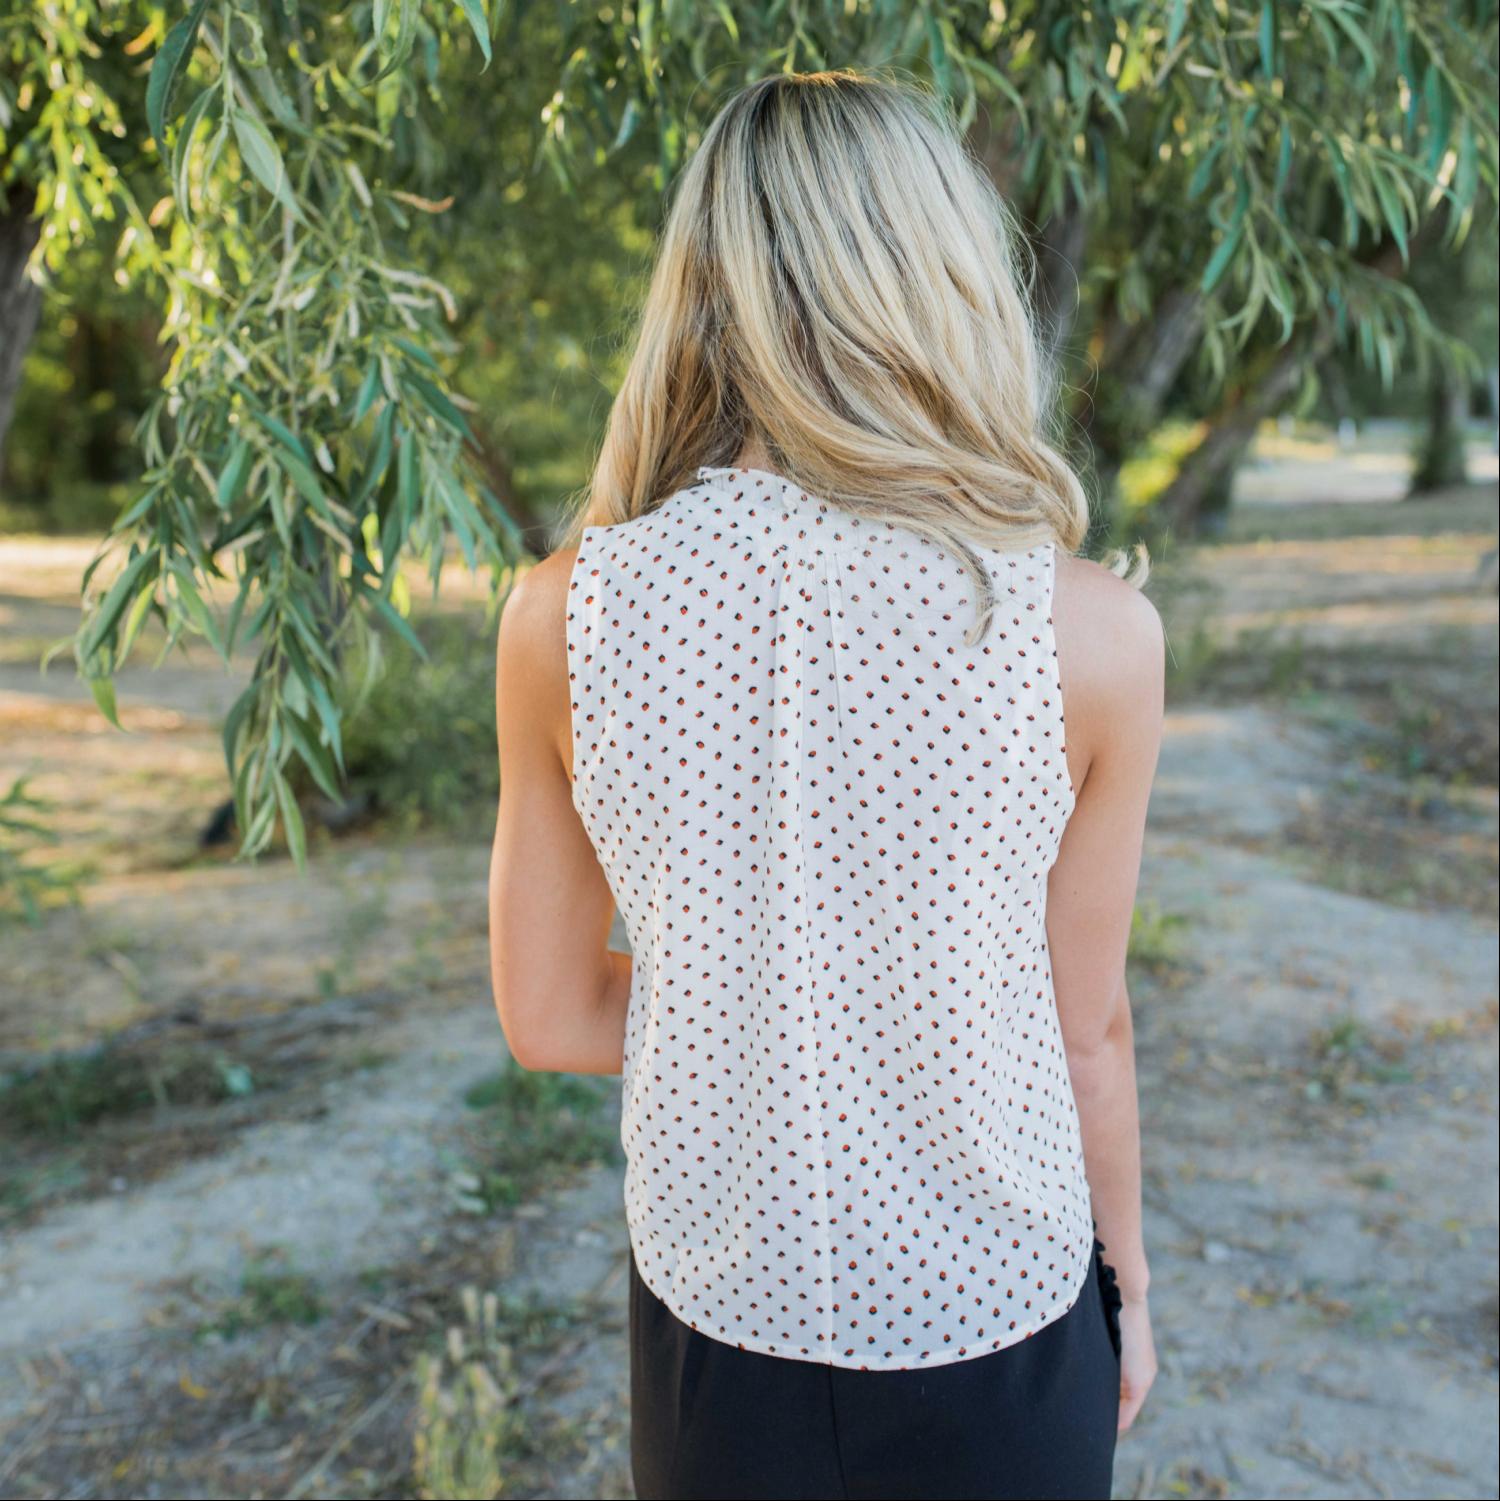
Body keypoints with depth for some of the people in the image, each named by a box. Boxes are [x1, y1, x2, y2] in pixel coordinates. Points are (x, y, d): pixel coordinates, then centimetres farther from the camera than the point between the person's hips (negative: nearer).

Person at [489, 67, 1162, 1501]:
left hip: (712, 1328, 2)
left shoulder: (564, 615, -14)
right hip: (993, 1329, -1)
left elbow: (549, 1020, -5)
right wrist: (1126, 1276, 10)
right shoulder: (1092, 633, -18)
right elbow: (1089, 1029, -7)